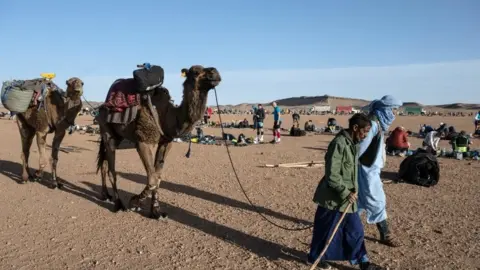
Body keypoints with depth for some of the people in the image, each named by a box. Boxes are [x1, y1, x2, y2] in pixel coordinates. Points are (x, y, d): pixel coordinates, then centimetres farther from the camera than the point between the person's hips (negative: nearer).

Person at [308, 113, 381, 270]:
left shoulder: (353, 144, 8)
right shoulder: (339, 144, -22)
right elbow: (332, 175, -25)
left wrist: (353, 190, 11)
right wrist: (346, 193, -19)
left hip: (347, 198, 9)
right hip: (333, 198, -9)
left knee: (355, 230, 16)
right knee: (326, 230, 8)